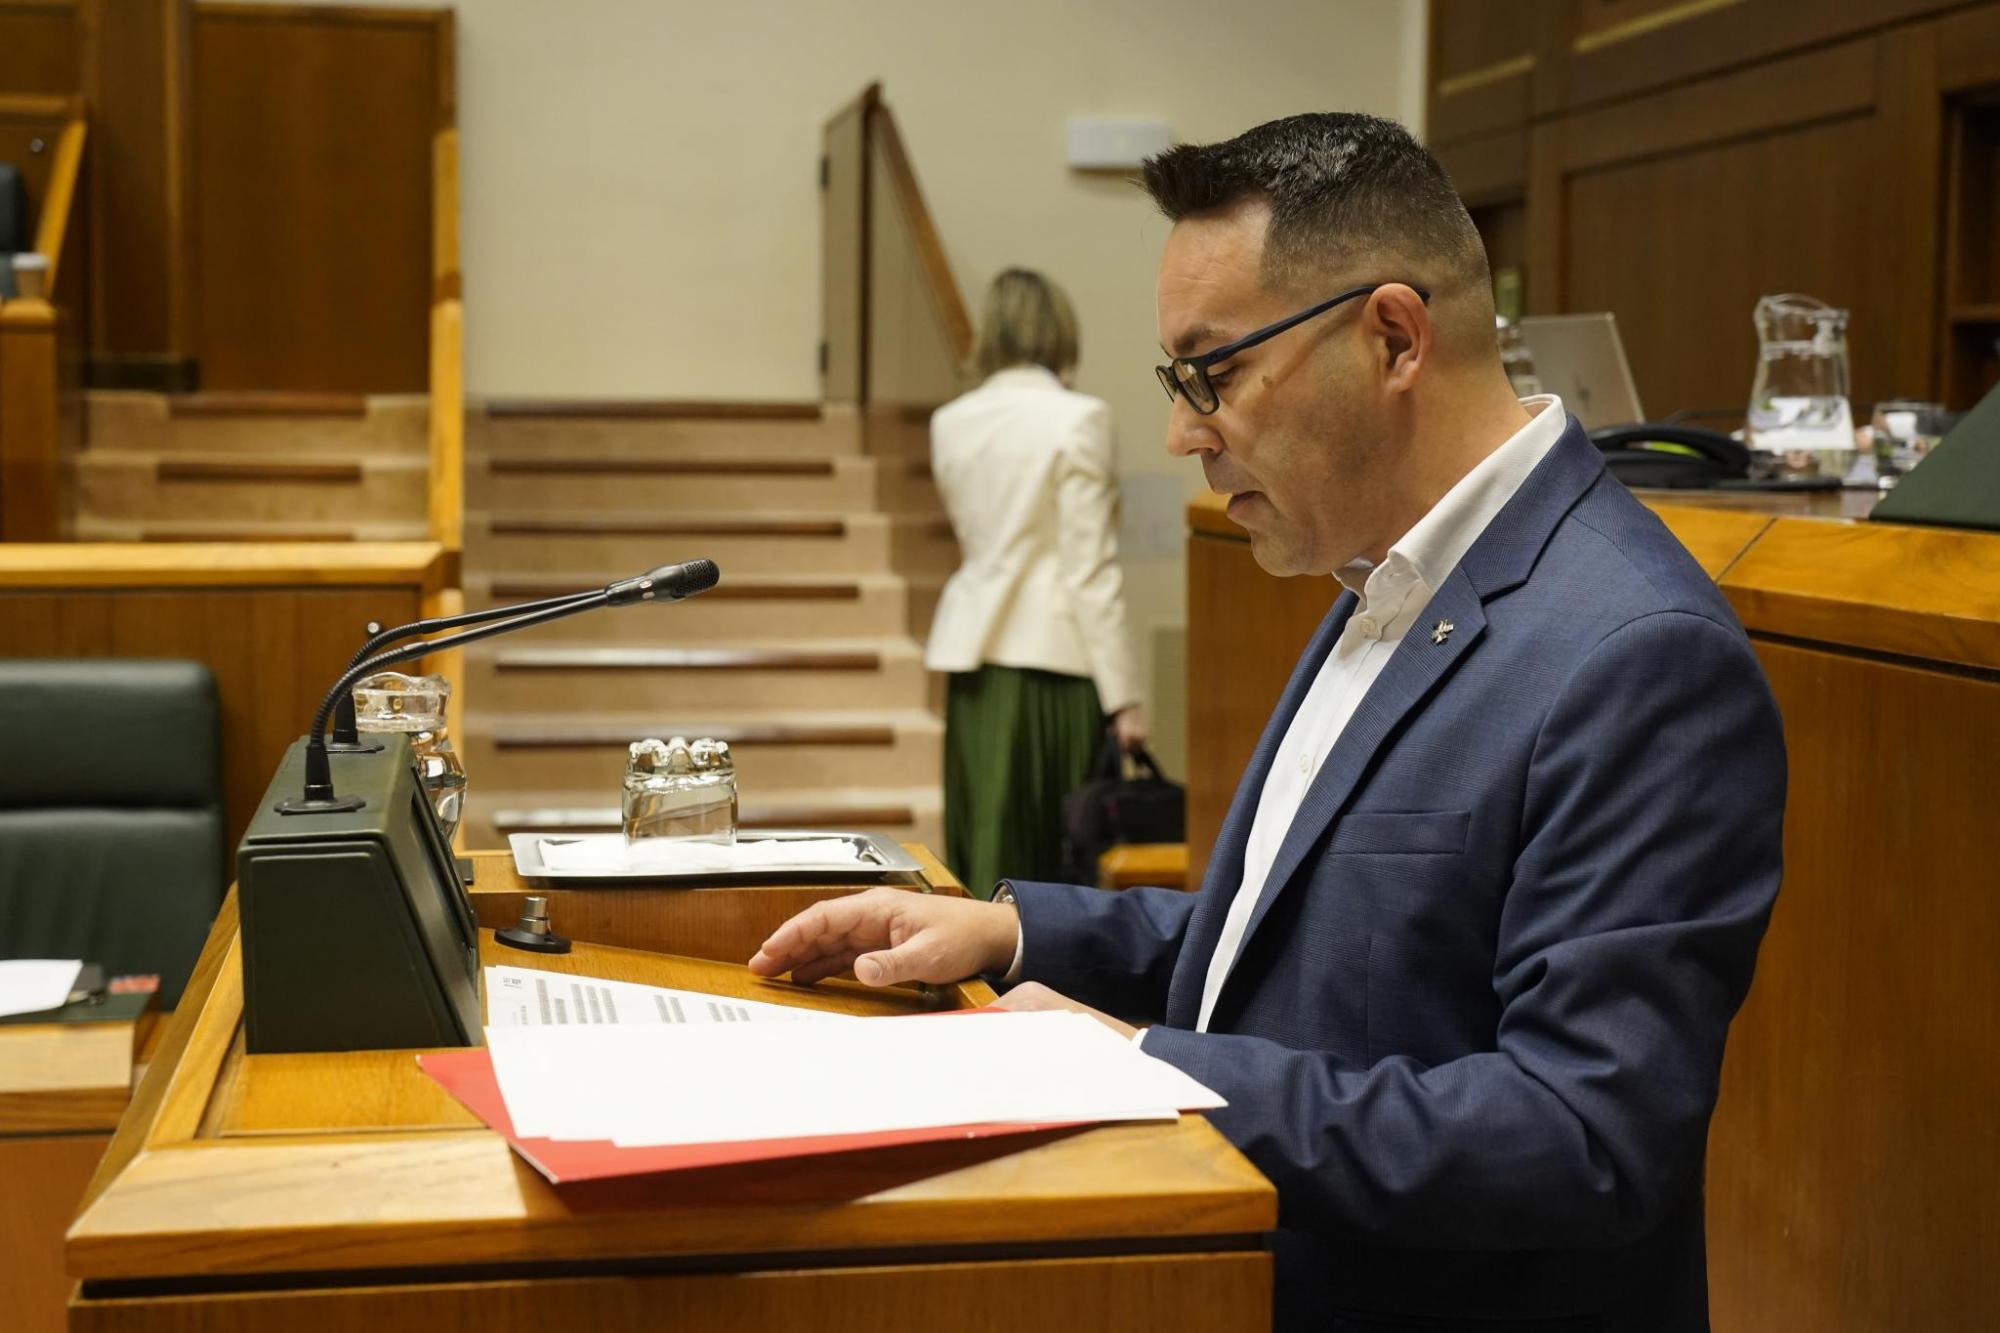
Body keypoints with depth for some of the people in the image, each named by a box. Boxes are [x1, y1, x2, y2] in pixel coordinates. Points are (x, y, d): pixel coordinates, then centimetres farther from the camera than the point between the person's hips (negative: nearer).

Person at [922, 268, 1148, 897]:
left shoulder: (950, 422, 6)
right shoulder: (1077, 420, -10)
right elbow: (1091, 569, -13)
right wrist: (1123, 693, -9)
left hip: (974, 653, 5)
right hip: (1056, 657, -5)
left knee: (983, 849, 9)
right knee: (1064, 852, 5)